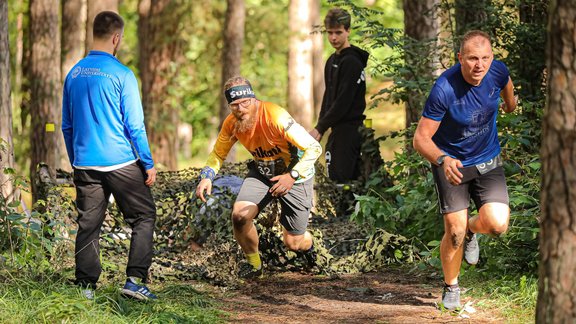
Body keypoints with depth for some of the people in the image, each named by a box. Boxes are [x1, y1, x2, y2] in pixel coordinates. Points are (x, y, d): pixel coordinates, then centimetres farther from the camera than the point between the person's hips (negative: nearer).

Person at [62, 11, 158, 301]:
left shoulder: (73, 74, 7)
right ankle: (135, 279, -1)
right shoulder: (122, 75, -10)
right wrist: (149, 164, -3)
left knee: (88, 225, 9)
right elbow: (134, 125, -10)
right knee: (144, 216, 7)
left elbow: (66, 125, 14)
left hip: (84, 165, 5)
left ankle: (85, 286, 9)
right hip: (120, 162, -5)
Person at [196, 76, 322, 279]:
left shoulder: (275, 117, -33)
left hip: (294, 174, -4)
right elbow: (218, 153, 2)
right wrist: (206, 176, -18)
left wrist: (292, 176, -47)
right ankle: (253, 264, 4)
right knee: (240, 215, -22)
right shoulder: (231, 123, -16)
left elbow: (314, 148, -34)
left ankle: (307, 243, 38)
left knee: (293, 243, -2)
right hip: (262, 171, 4)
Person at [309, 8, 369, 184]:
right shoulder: (332, 61, 17)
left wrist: (320, 128, -18)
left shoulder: (351, 62, -14)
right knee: (352, 180, 11)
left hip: (348, 128, -10)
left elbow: (343, 101, -20)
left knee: (339, 180, -14)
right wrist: (320, 126, 11)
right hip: (340, 129, 10)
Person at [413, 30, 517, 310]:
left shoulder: (497, 72, -16)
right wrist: (442, 159, -44)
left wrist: (511, 103, 34)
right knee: (454, 232, -7)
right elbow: (420, 138, -25)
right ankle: (451, 288, 22)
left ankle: (471, 229, 22)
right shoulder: (444, 89, -29)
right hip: (451, 163, -3)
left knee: (497, 224, -16)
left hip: (488, 161, 3)